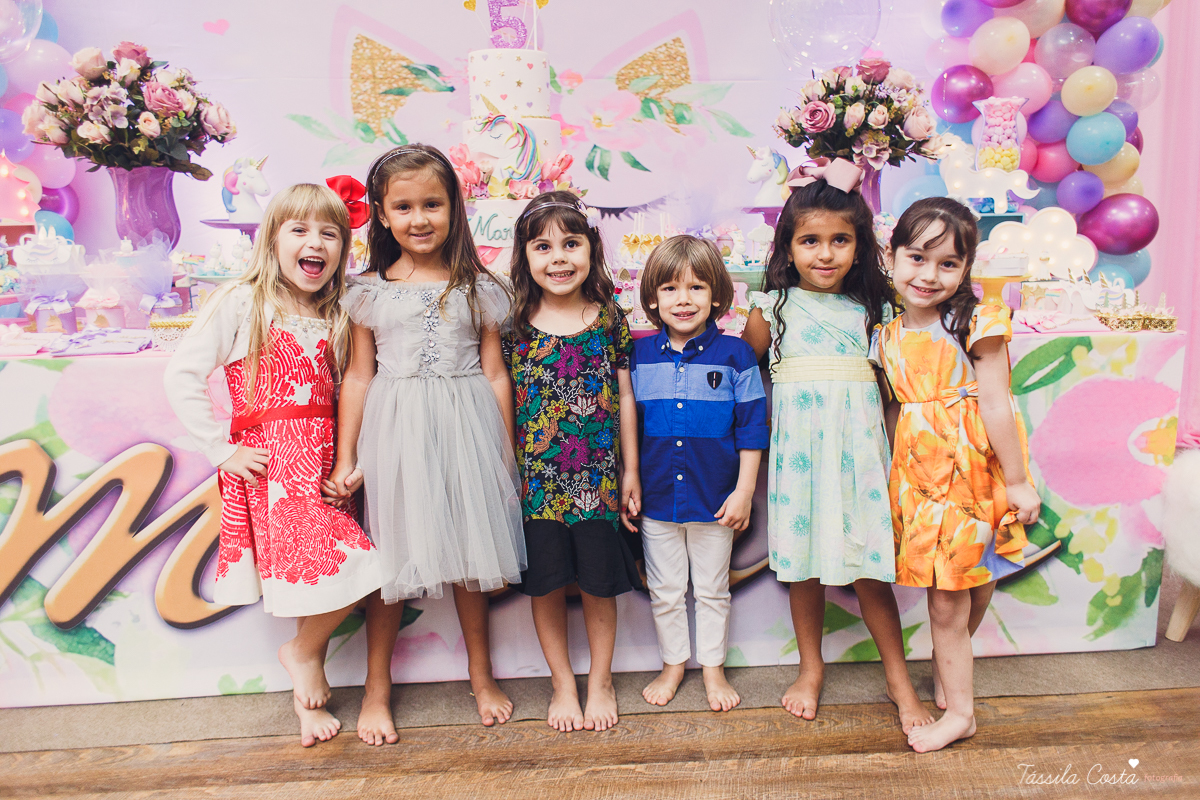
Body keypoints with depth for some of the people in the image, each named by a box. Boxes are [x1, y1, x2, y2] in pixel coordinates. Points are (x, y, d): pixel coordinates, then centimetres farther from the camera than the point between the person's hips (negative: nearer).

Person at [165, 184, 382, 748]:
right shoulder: (241, 303, -4)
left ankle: (307, 695, 22)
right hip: (269, 462, -5)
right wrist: (223, 450, -9)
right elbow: (182, 377, -7)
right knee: (350, 564, -12)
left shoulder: (335, 317, 13)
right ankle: (304, 653, 16)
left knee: (326, 571, 2)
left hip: (323, 462, 5)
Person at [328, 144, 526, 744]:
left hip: (464, 429, 0)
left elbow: (494, 373, 3)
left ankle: (481, 676, 31)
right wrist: (345, 459, 3)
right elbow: (359, 376, 5)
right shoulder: (370, 290, 2)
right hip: (396, 432, 0)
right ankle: (377, 689, 26)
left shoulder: (478, 289, 2)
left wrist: (506, 456, 3)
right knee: (391, 558, 8)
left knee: (470, 554, 11)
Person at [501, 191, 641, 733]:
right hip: (535, 479, 0)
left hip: (598, 477, 0)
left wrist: (630, 471, 5)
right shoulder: (515, 325, -2)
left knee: (598, 583, 10)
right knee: (545, 585, 10)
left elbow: (624, 397, 4)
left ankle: (600, 680, 32)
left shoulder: (609, 318, -1)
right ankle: (563, 684, 31)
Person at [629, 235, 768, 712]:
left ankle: (713, 669, 32)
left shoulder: (735, 355, -5)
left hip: (715, 497, -1)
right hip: (656, 496, 2)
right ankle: (673, 664, 34)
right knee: (664, 591, 14)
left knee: (712, 589, 14)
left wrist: (744, 491, -6)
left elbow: (751, 427, -3)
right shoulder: (638, 356, 0)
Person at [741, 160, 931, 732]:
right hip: (798, 445, 0)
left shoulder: (872, 310, 6)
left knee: (869, 567, 4)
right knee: (803, 564, 10)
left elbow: (889, 383, 10)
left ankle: (898, 679, 22)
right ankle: (810, 669, 30)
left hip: (858, 445, 1)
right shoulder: (773, 308, 1)